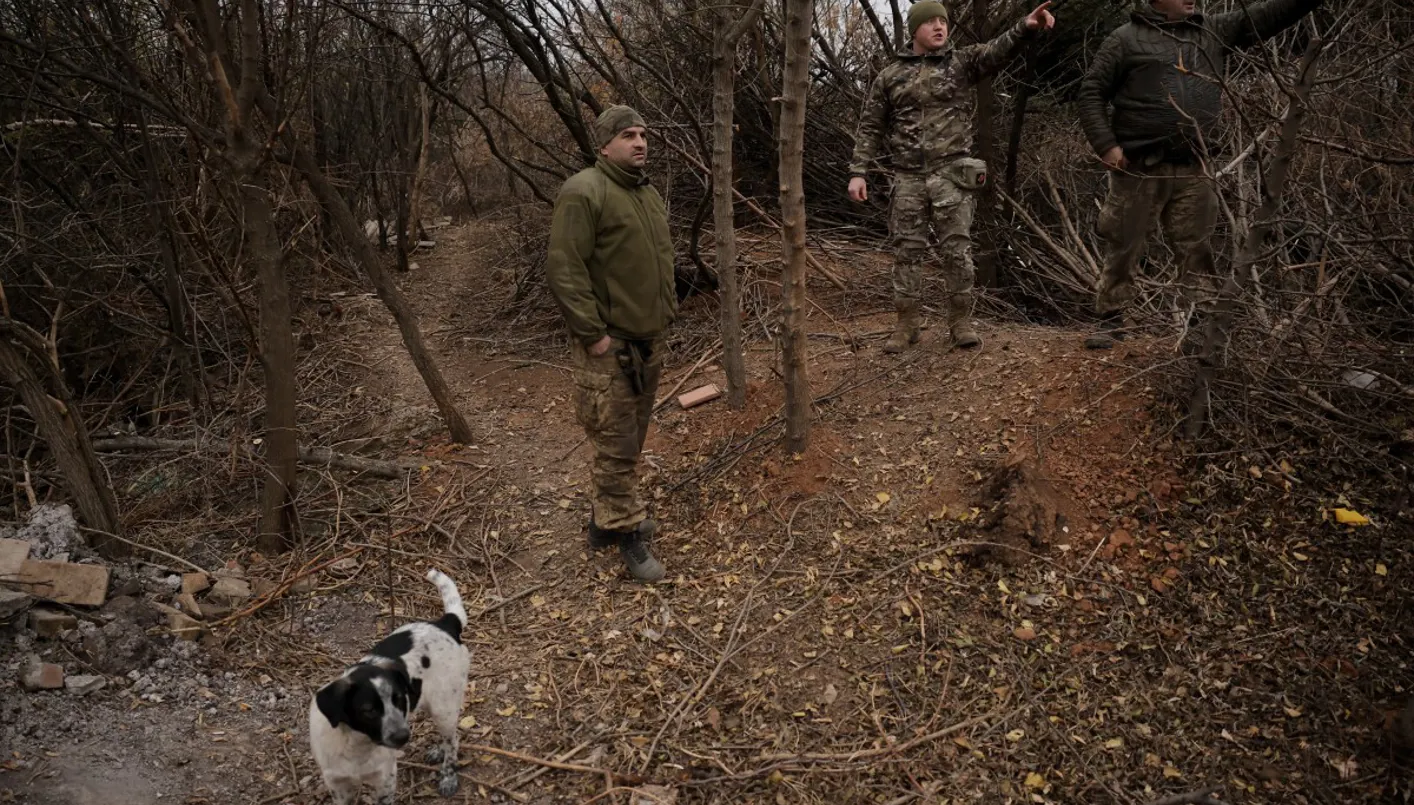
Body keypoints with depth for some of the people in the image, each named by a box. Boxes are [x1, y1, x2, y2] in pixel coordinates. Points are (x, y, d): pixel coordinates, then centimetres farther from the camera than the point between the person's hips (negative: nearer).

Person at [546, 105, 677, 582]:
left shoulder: (649, 194, 14)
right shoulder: (584, 193, -15)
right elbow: (564, 270, -20)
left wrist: (666, 313, 17)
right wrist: (593, 334, -21)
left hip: (649, 341, 9)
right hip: (608, 345, -9)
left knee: (632, 440, 16)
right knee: (616, 445, -3)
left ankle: (607, 520, 30)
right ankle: (627, 533, 10)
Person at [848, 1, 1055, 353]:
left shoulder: (962, 62, 5)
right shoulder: (890, 76, 8)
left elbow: (998, 51, -13)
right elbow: (870, 127, 9)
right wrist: (858, 172, -1)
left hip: (951, 175, -1)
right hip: (908, 178, 1)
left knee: (957, 250, -1)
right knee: (907, 251, 4)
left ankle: (961, 321, 11)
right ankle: (906, 324, 13)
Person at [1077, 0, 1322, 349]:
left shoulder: (1215, 32, 14)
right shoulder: (1128, 38, 2)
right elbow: (1091, 92, 0)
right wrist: (1105, 144, -11)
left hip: (1192, 170, 4)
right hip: (1138, 167, -3)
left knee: (1197, 251, 6)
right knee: (1123, 248, 2)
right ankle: (1110, 321, 12)